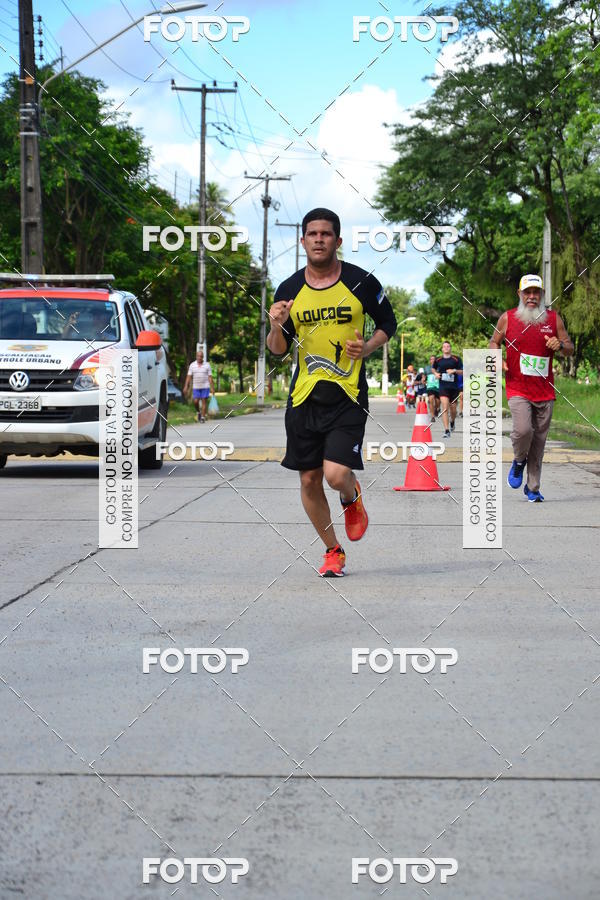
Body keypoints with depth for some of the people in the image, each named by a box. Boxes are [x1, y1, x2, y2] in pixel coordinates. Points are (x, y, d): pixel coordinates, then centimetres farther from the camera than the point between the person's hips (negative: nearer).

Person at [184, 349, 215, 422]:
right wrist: (186, 386, -5)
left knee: (204, 402, -4)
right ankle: (198, 412, 24)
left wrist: (212, 387, -6)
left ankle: (203, 417, 1)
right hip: (196, 387, 1)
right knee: (195, 401, -4)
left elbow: (210, 377, -1)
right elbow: (189, 376, 3)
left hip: (205, 387, -1)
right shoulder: (192, 365, 5)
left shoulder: (207, 365, 1)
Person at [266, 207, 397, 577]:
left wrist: (367, 348, -9)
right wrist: (277, 326, -12)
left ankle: (353, 497, 22)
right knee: (309, 480, 6)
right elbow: (278, 350, 9)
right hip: (304, 395, 3)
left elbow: (389, 324, 10)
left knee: (337, 474, -17)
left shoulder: (361, 282, -3)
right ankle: (333, 551, 27)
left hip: (347, 395, -3)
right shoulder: (289, 289, 3)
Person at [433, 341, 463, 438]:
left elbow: (462, 372, 1)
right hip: (443, 386, 0)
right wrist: (436, 373, 5)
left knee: (453, 408, 9)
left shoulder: (456, 359, 1)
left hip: (454, 387, 0)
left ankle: (452, 422, 44)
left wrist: (454, 371, -16)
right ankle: (447, 430, -17)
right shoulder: (438, 360, 6)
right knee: (445, 407, -15)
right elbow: (434, 368, 25)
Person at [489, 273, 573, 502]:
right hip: (517, 388, -2)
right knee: (523, 429, -23)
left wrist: (560, 345, -12)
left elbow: (570, 348, 11)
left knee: (539, 440, 5)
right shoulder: (507, 318, 2)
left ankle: (533, 488, 17)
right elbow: (494, 342, 15)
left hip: (545, 391, 2)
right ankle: (519, 461, 10)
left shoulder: (553, 318, 5)